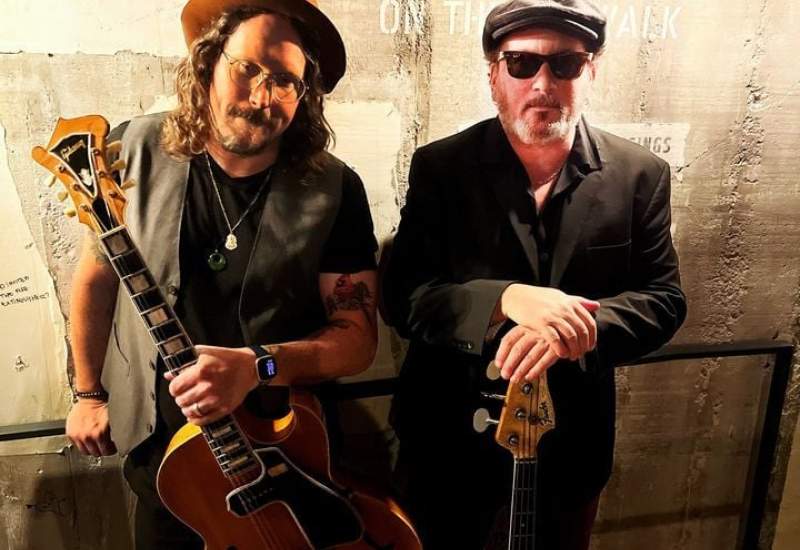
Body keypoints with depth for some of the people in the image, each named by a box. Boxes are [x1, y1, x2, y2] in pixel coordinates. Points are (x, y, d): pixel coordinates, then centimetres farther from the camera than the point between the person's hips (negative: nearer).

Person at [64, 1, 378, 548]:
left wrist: (257, 366, -30)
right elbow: (97, 275, 2)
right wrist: (90, 394, 9)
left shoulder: (335, 190, -17)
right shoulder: (137, 151, -11)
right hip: (159, 445, 2)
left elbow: (358, 335, -14)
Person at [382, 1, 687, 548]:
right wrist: (506, 298, -30)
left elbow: (663, 299, -5)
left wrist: (576, 329, -26)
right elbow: (403, 295, -13)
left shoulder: (641, 175, -4)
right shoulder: (439, 167, -8)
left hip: (572, 440, 2)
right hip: (450, 436, -1)